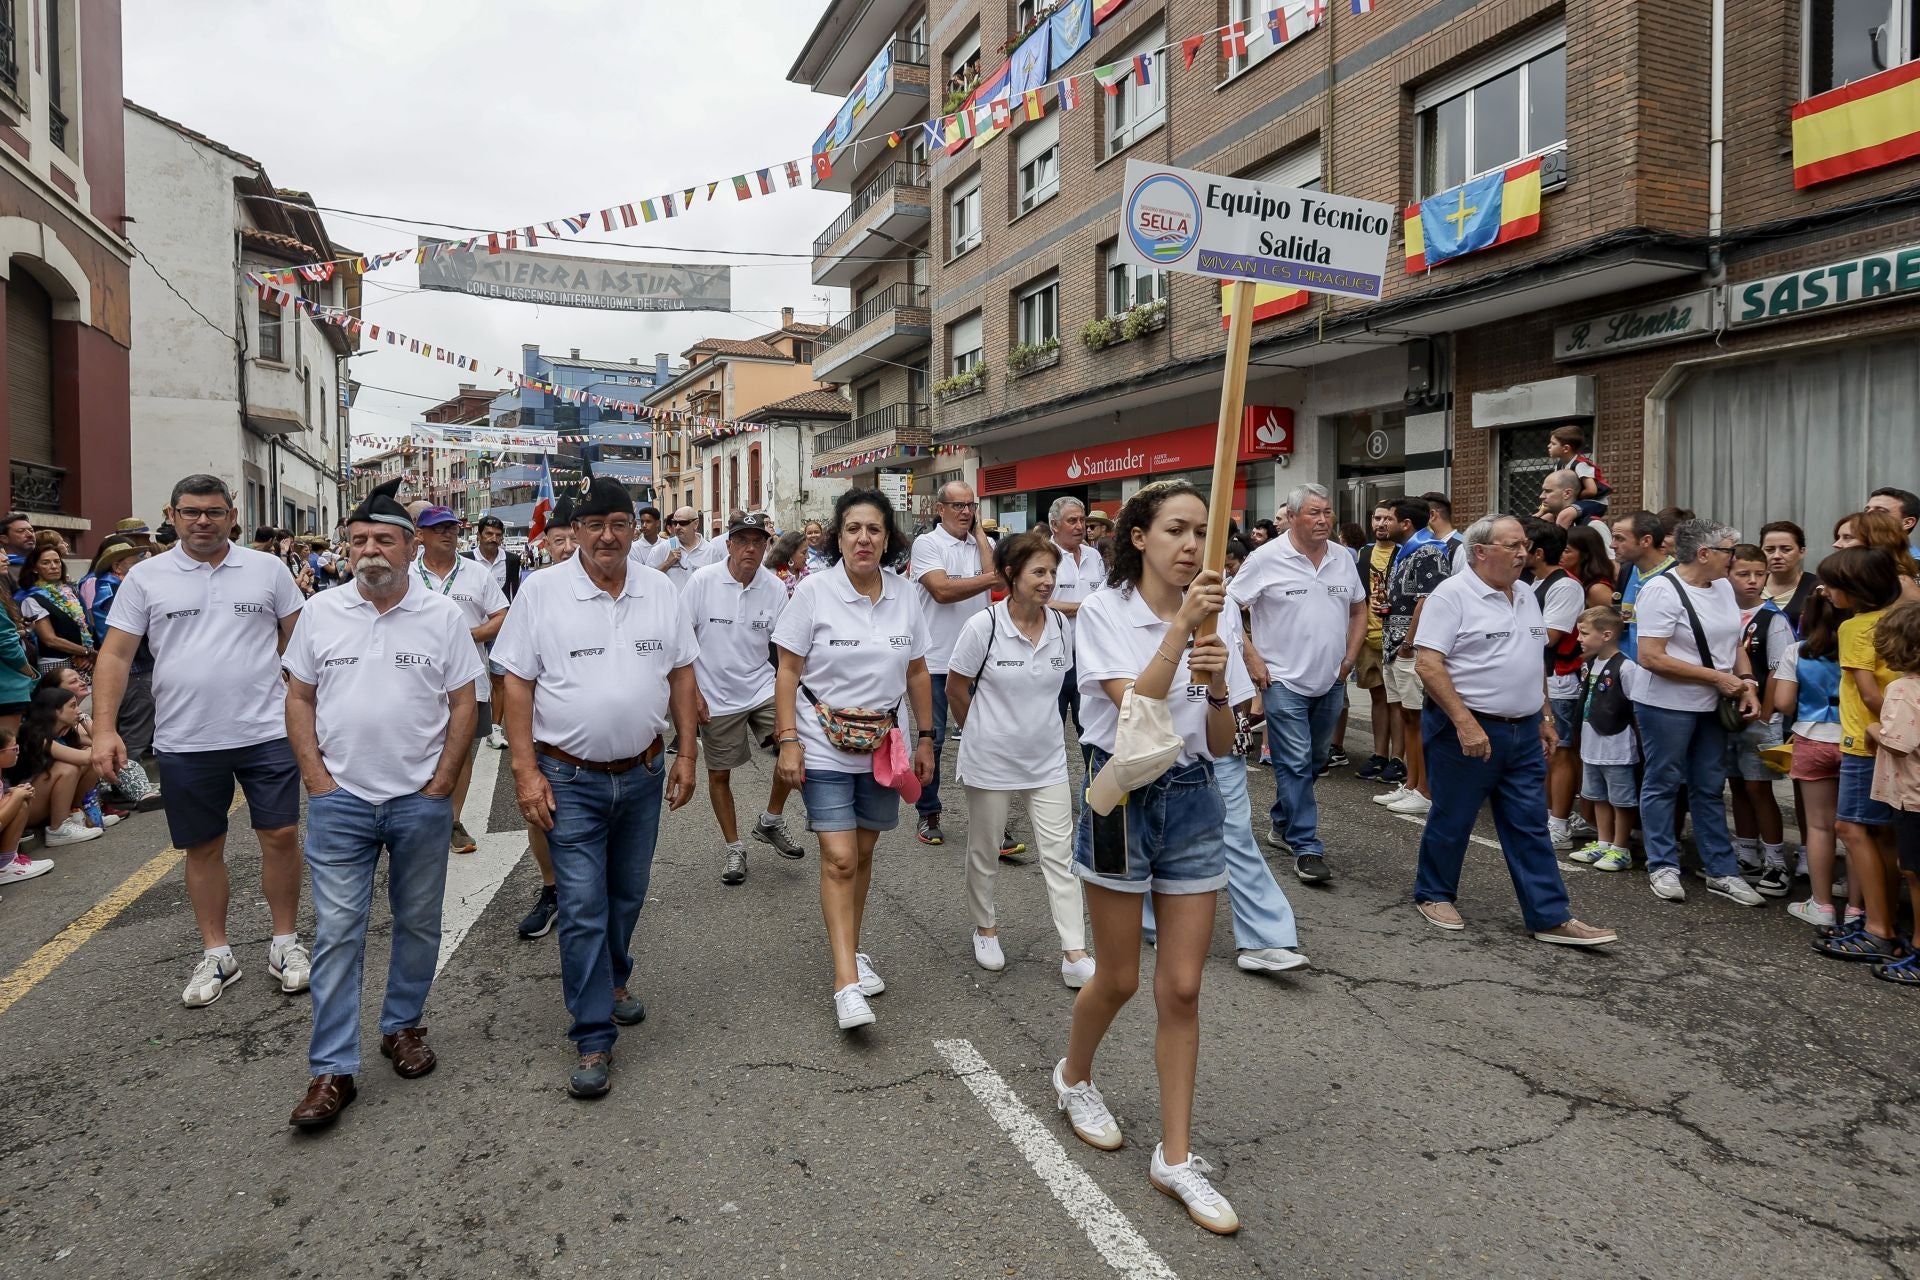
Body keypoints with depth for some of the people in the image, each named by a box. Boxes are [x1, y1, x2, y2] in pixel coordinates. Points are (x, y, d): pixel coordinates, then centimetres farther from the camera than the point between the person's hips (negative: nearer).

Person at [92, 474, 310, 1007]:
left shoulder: (268, 569, 2)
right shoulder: (145, 577, 3)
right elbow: (116, 656, 2)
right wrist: (104, 728, -7)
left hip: (266, 730, -1)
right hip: (184, 741, 1)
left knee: (281, 835, 1)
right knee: (203, 848, 11)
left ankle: (285, 942, 19)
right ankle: (216, 954, 25)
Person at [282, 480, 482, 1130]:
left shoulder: (444, 614, -2)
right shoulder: (319, 613, 3)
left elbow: (465, 705, 0)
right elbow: (299, 699, 7)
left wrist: (439, 786, -6)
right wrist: (317, 779, -2)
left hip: (421, 801, 0)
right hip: (339, 801, 1)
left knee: (417, 924, 12)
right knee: (336, 932, 1)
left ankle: (404, 1026, 32)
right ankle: (332, 1069, 9)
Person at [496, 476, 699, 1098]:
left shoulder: (660, 592, 2)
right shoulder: (541, 591, -8)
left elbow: (680, 675, 9)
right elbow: (517, 684, -7)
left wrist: (687, 754, 5)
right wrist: (525, 772, -11)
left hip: (642, 774, 4)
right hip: (571, 780, -3)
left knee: (627, 895, 18)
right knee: (583, 908, -3)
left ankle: (613, 982, 43)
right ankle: (593, 1039, 7)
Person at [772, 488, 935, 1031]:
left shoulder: (905, 595, 2)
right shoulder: (813, 591, -9)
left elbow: (917, 673, 10)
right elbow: (787, 672, -7)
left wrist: (925, 738, 9)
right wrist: (788, 740, -13)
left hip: (882, 746, 4)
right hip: (825, 747, -4)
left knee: (863, 854, 15)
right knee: (839, 859, -8)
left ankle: (850, 949, 32)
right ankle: (847, 981, -5)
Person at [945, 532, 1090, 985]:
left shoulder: (1061, 626, -4)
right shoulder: (983, 626, -16)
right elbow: (956, 689, -5)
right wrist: (982, 732, 4)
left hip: (1046, 760, 3)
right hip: (991, 761, -3)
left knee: (1060, 855, 2)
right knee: (985, 852, 14)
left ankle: (1074, 955, 7)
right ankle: (986, 929, 37)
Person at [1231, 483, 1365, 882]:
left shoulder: (1343, 559, 7)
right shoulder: (1267, 558, -10)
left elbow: (1359, 609, 18)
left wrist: (1350, 658, 8)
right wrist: (1251, 658, -12)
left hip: (1330, 683, 6)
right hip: (1284, 681, -6)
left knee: (1313, 760, 16)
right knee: (1295, 764, -6)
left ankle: (1282, 822, 34)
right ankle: (1306, 848, 0)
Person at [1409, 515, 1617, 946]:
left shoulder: (1526, 597, 13)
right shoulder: (1452, 595, -12)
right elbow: (1429, 664, -19)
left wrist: (1544, 717, 17)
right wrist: (1465, 723, -23)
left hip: (1524, 733, 7)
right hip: (1467, 731, -7)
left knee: (1531, 827, 8)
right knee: (1451, 821, 7)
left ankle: (1551, 918, 12)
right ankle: (1434, 895, 25)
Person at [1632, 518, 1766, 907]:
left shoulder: (1723, 587, 8)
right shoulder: (1662, 591, -17)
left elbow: (1734, 642, 18)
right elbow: (1650, 657, -22)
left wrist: (1746, 682, 0)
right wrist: (1717, 677, -18)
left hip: (1713, 707, 7)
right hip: (1667, 706, -7)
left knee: (1710, 788, 13)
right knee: (1663, 785, 6)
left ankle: (1722, 871, 21)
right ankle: (1663, 867, 17)